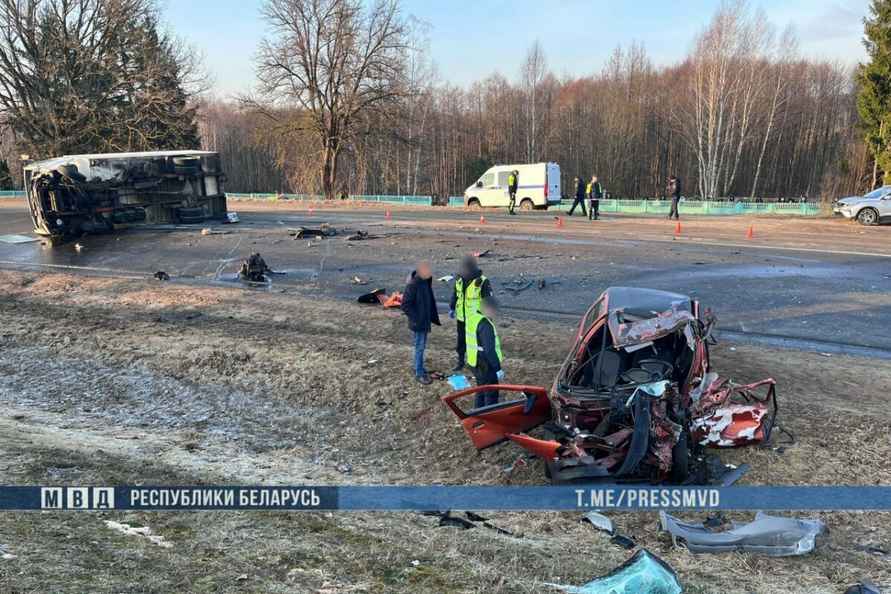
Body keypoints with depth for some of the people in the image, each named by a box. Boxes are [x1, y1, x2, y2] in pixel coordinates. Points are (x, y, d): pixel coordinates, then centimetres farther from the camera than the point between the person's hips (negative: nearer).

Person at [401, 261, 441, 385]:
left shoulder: (426, 282, 3)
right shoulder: (412, 285, -23)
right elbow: (405, 305, -21)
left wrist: (433, 316, 13)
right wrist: (415, 318, -19)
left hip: (426, 320, 8)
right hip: (418, 322, -8)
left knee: (422, 346, 18)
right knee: (420, 347, -1)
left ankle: (419, 368, 31)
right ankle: (419, 373, 8)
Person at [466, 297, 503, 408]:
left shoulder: (471, 316, 2)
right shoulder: (485, 325, -26)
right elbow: (489, 350, -26)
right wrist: (498, 368, -19)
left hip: (474, 362, 9)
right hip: (486, 365, -9)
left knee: (481, 391, 23)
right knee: (491, 394, 3)